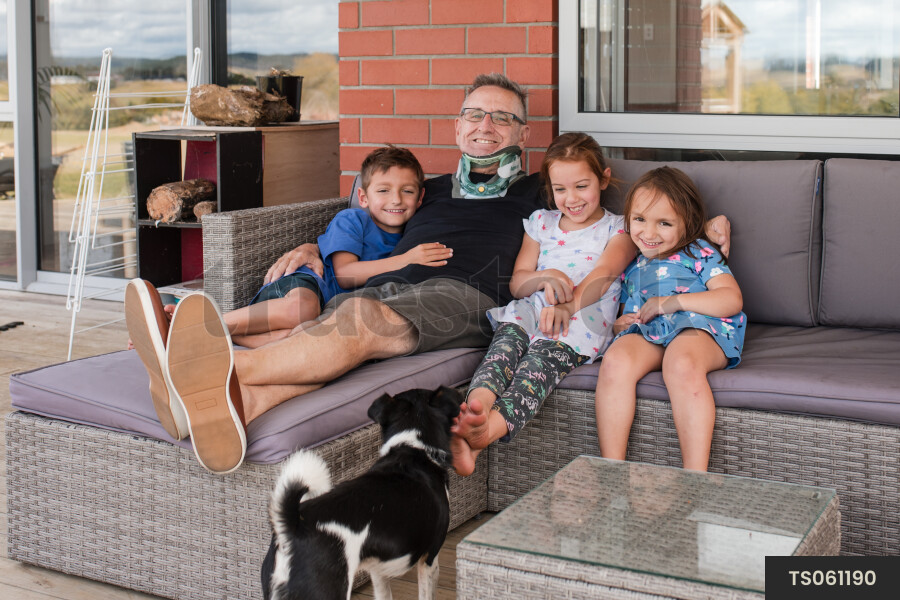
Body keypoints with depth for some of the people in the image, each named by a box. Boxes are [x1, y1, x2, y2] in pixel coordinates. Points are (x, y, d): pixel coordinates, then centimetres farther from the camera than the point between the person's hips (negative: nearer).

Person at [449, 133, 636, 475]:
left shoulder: (618, 229, 15)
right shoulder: (541, 222, 27)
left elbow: (603, 275, -5)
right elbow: (517, 284, 21)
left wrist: (567, 306, -26)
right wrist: (543, 278, -5)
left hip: (581, 321, -4)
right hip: (528, 312, 4)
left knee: (540, 358, -37)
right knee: (505, 344, -33)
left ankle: (491, 428, -65)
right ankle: (476, 409, -64)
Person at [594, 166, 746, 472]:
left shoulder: (699, 253, 12)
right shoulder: (631, 266, 27)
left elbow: (732, 299, -2)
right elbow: (622, 314, 32)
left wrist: (671, 301, -9)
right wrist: (618, 324, 5)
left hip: (699, 327, -4)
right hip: (645, 334, 4)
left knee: (682, 364, -40)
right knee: (616, 360, -31)